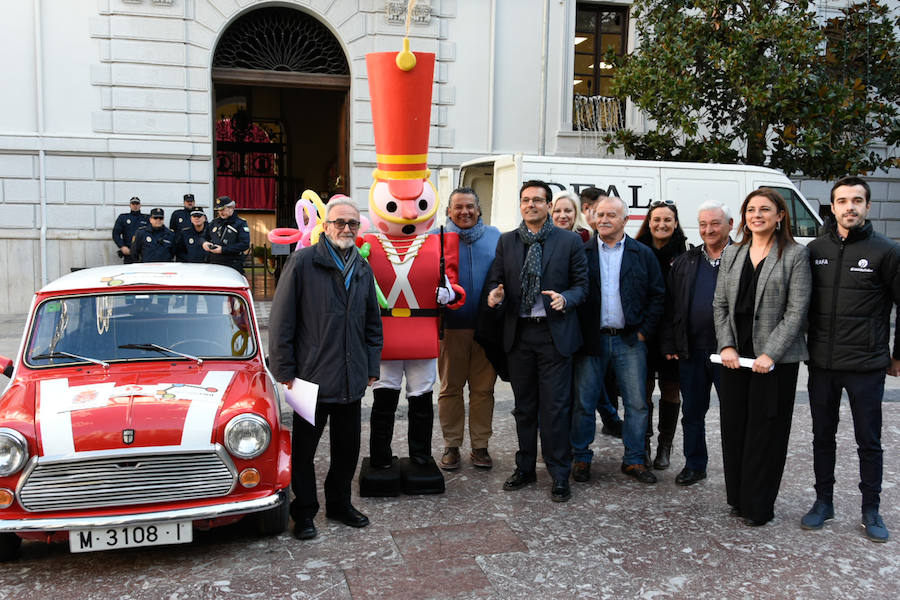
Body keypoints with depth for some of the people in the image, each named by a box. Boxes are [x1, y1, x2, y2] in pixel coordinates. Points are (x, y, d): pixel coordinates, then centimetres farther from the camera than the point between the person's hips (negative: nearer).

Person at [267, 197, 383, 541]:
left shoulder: (363, 270, 11)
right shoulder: (302, 263, -7)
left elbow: (372, 323, 18)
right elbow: (281, 320, -7)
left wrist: (371, 367, 12)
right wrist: (285, 370, -9)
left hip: (352, 380, 5)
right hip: (312, 377, -5)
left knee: (348, 448, 14)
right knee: (304, 448, 7)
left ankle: (339, 505, 32)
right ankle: (304, 512, 22)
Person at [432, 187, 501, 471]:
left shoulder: (494, 236, 9)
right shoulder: (436, 237, 2)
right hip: (451, 327, -1)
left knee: (483, 389, 7)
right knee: (450, 388, 6)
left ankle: (480, 445, 19)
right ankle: (451, 445, 18)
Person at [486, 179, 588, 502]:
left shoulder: (570, 241, 0)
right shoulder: (506, 241, 9)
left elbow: (582, 283, 1)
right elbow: (496, 280, 10)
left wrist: (565, 299, -19)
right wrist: (495, 296, -12)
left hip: (554, 333, -3)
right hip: (518, 334, 3)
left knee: (555, 407, -1)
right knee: (524, 406, 14)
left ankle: (559, 475, 12)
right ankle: (525, 468, 27)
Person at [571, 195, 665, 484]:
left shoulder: (643, 254, 6)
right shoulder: (581, 252, 4)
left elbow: (657, 295, 7)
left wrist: (645, 330, -1)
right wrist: (576, 333, -4)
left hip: (630, 341, 1)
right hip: (590, 339, -1)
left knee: (637, 403, 4)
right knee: (584, 403, 4)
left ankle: (634, 460, 18)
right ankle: (581, 458, 17)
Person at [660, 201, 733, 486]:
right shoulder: (685, 262, 10)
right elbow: (670, 306, 10)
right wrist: (669, 344, 4)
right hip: (691, 352, 4)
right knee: (692, 411, 14)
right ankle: (694, 465, 28)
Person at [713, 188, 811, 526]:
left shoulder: (795, 254, -3)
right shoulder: (731, 254, 10)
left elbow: (796, 311, -8)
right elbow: (720, 304, 9)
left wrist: (770, 354, -15)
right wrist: (726, 346, -3)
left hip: (776, 359, -4)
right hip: (735, 356, 4)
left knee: (766, 431, 3)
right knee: (734, 429, 9)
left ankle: (758, 507, 15)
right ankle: (738, 499, 23)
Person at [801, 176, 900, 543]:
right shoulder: (816, 249, 4)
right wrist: (807, 347, 10)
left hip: (866, 367, -3)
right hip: (821, 365, 3)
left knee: (869, 442, 8)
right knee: (822, 437, 13)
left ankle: (871, 510, 23)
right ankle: (823, 502, 28)